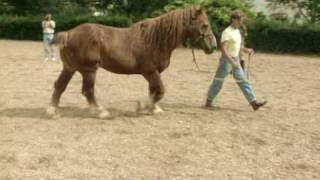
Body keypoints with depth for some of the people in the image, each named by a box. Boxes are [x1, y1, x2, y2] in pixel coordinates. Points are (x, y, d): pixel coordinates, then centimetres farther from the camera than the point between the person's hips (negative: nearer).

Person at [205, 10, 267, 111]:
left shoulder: (237, 31, 10)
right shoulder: (227, 32, -16)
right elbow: (223, 49, -24)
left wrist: (245, 50, 9)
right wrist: (232, 62, -28)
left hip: (235, 60, 8)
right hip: (226, 61, -8)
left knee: (243, 82, 3)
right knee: (218, 82, 4)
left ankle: (254, 103, 2)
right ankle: (209, 102, 18)